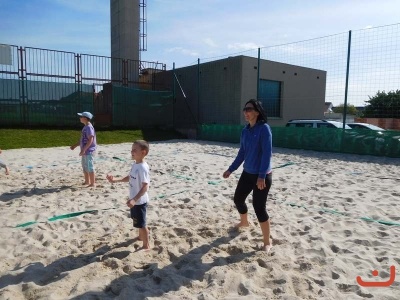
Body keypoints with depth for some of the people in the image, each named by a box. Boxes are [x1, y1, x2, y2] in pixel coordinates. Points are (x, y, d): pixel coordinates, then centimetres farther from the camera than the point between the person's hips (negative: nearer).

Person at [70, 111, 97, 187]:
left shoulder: (89, 127, -17)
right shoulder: (85, 127, 14)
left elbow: (90, 140, -23)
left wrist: (83, 150, -25)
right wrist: (75, 145, 21)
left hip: (89, 151, -10)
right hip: (85, 151, 10)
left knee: (90, 167, -3)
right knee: (85, 167, 19)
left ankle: (93, 183, 5)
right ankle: (87, 181, 31)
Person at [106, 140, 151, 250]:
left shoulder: (143, 168, -27)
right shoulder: (135, 164, 3)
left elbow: (145, 186, -30)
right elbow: (129, 177, 17)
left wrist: (134, 199, -36)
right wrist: (116, 180, 8)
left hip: (140, 201, -10)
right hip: (135, 200, 10)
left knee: (141, 223, 3)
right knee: (138, 221, 27)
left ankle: (146, 245, 19)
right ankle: (141, 236, 49)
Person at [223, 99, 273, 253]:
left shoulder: (264, 128, -16)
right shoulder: (245, 130, 5)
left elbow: (267, 153, -20)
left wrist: (262, 176, -24)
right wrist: (231, 169, 14)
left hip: (262, 176, -8)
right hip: (247, 173, 8)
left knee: (259, 207, -4)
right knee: (238, 198, 19)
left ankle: (267, 242, 14)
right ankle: (244, 222, 50)